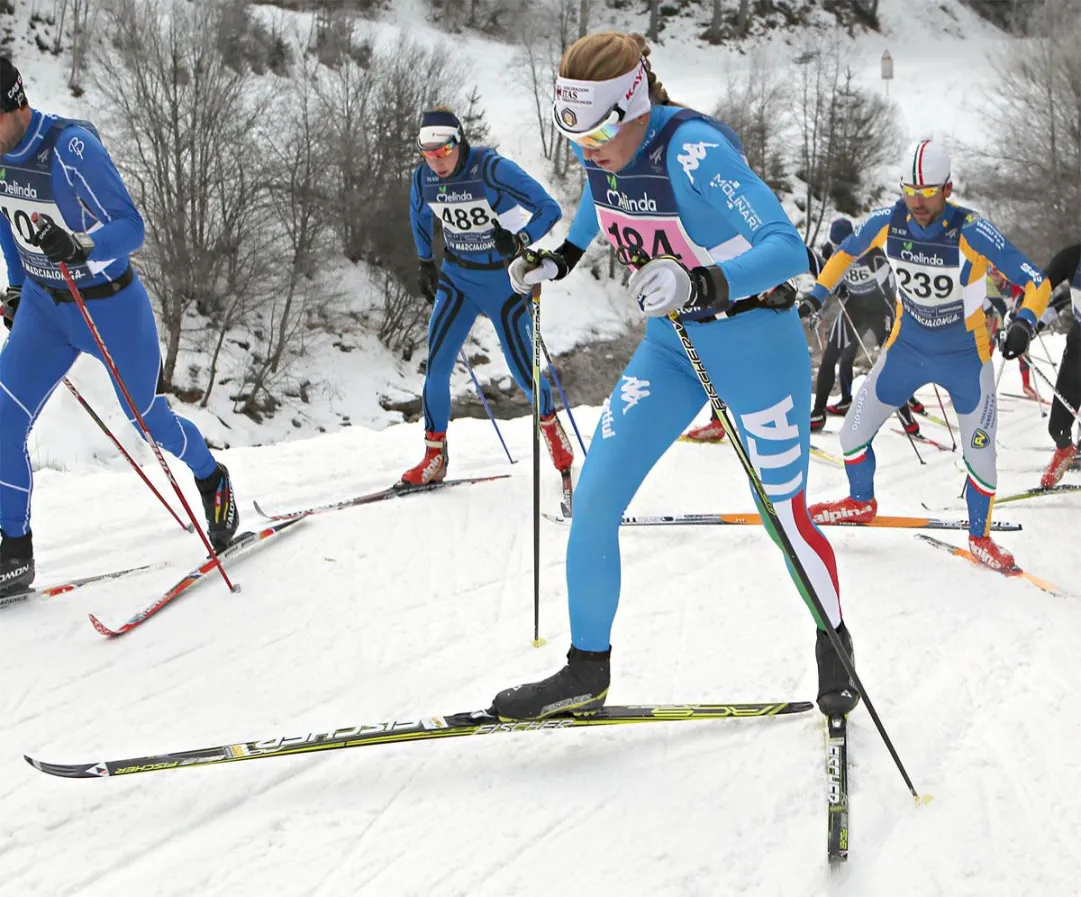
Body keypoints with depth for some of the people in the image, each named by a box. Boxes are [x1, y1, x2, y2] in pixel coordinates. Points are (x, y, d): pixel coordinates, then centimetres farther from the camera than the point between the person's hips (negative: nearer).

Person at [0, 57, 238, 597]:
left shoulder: (72, 148, -27)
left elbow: (130, 228, -27)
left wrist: (80, 246, -46)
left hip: (109, 305, -5)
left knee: (146, 416, 12)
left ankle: (212, 480, 43)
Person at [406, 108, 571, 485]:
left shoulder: (492, 169, -23)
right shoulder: (423, 178, -6)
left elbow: (549, 208, -23)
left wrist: (519, 240, -38)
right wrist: (425, 263, 19)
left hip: (504, 279, -4)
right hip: (456, 279, 4)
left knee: (522, 369, -1)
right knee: (435, 364, -8)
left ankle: (550, 422, 31)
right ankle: (434, 457, 4)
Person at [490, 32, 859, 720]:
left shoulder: (694, 151, -28)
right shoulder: (601, 151, -7)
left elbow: (789, 249, -36)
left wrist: (704, 285, -50)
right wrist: (562, 257, 12)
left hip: (755, 344, -6)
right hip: (670, 344, 6)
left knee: (786, 516, 6)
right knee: (593, 502, -2)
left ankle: (834, 648, 33)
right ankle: (586, 671, 13)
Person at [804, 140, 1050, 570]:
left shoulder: (972, 232, -28)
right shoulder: (886, 222, -17)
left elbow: (1037, 283, -25)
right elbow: (847, 252, 7)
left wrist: (1024, 322, -43)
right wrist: (816, 295, -1)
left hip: (966, 358, -3)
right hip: (907, 347, 3)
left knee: (980, 457, 1)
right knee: (852, 435, 6)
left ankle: (979, 537, 27)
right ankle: (861, 502, 36)